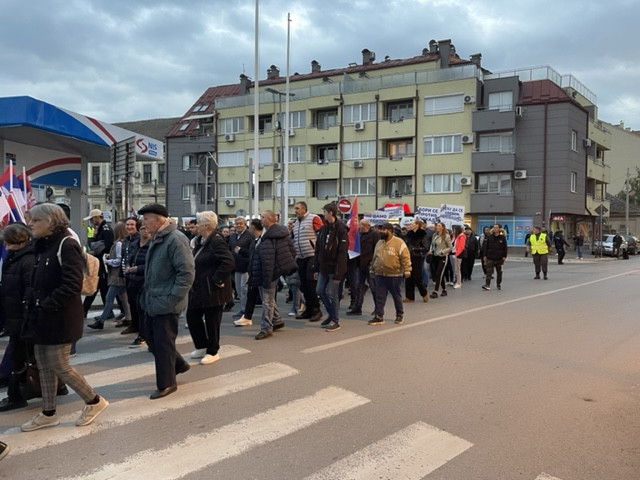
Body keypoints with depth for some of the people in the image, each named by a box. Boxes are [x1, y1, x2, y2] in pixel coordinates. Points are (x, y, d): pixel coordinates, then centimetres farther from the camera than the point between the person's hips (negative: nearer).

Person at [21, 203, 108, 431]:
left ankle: (94, 401, 15)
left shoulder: (66, 245, -16)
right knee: (43, 364, 13)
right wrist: (31, 300, 2)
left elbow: (72, 284, -24)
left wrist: (47, 305, -24)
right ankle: (48, 413, 26)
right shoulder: (44, 246, 12)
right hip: (42, 316, 9)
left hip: (59, 318, -9)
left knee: (59, 366, -2)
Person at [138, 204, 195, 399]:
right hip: (153, 301, 10)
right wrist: (147, 294, 17)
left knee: (163, 343, 1)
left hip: (166, 303, -10)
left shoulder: (175, 239, -19)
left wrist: (173, 298, -23)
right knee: (149, 334, 18)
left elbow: (187, 271, -24)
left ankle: (166, 384, 17)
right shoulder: (156, 239, 12)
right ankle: (178, 364, 35)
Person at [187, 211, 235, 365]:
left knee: (211, 321, 2)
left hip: (212, 290, -10)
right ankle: (202, 346, 30)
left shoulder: (216, 241, -19)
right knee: (192, 316, 14)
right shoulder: (204, 241, 11)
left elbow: (229, 262, -29)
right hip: (199, 288, 10)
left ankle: (212, 352, 18)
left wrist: (217, 280, -24)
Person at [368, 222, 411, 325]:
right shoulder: (379, 243, 11)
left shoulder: (399, 242, -9)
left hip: (394, 275, -5)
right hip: (380, 275, 5)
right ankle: (379, 317, 7)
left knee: (396, 296, 9)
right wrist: (372, 269, 20)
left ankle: (400, 315, 25)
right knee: (379, 297, 3)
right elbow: (374, 258, 19)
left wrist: (407, 270, -16)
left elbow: (405, 257, -12)